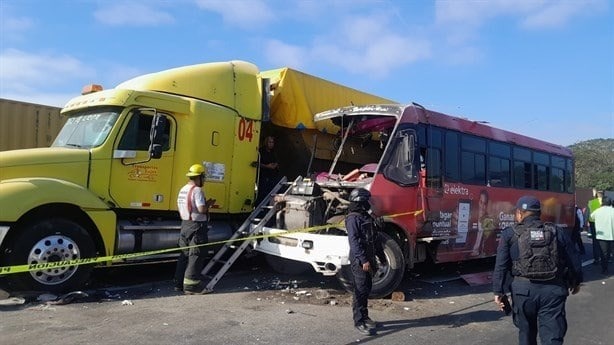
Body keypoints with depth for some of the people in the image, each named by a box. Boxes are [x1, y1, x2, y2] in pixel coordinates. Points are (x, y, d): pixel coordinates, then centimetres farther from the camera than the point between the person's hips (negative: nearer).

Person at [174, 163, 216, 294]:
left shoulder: (183, 189, 13)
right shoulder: (197, 190, -16)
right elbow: (202, 209, -24)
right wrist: (209, 204, -4)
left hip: (185, 224, 9)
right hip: (196, 226, -9)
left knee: (184, 254, 15)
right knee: (196, 256, -3)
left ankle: (179, 283, 22)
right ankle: (191, 286, -1)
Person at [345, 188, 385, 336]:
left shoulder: (367, 217, 15)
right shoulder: (353, 218, -14)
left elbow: (375, 239, 21)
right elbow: (354, 241, -21)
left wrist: (381, 256, 22)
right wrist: (363, 260, -25)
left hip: (368, 259, 9)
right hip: (359, 261, -9)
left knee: (367, 289, 15)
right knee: (361, 291, -5)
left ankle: (364, 317, 26)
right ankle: (359, 321, 2)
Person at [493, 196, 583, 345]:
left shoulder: (510, 234, 2)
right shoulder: (557, 232, 9)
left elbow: (501, 266, -3)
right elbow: (574, 261, 15)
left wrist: (499, 292, 3)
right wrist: (575, 282, 32)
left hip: (524, 289, -1)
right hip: (553, 289, 1)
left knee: (526, 331, 20)